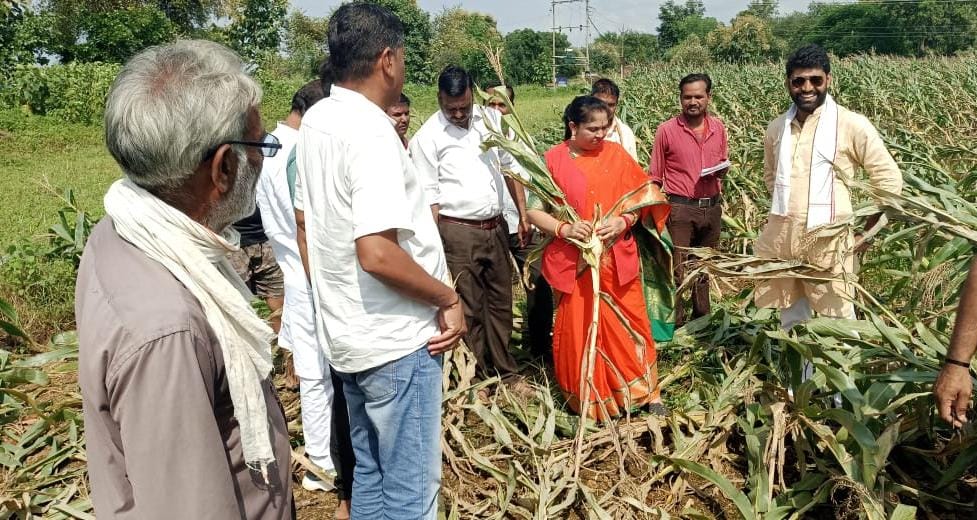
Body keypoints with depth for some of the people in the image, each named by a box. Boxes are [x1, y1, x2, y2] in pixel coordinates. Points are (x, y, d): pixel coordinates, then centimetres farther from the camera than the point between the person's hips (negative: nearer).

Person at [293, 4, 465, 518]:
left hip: (347, 335, 9)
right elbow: (377, 254, -29)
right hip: (396, 341, -9)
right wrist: (449, 298, -15)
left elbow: (304, 225, 15)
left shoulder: (316, 121, 7)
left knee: (370, 472, 22)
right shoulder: (370, 130, -20)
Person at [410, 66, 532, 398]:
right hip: (458, 232, -5)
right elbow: (429, 197, -9)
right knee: (468, 310, 3)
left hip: (496, 227, 5)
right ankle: (478, 378, 19)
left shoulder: (490, 118, 6)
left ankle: (506, 372, 28)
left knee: (500, 302, 14)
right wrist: (436, 246, -13)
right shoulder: (427, 137, -8)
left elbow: (510, 167, 13)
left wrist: (523, 215, 9)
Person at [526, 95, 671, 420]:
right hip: (574, 262, -1)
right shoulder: (553, 161, -4)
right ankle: (588, 399, 23)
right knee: (579, 329, 6)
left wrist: (624, 221, -14)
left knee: (630, 324, 9)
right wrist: (564, 229, -19)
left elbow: (641, 197, 5)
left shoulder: (616, 154, 3)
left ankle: (646, 391, 25)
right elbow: (534, 211, -3)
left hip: (618, 259, 2)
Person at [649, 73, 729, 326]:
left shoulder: (718, 128, 4)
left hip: (712, 207, 5)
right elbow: (655, 176, -1)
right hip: (680, 208, -4)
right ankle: (676, 323, 10)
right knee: (676, 269, -3)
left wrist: (722, 170, -5)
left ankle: (702, 318, 32)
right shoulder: (666, 130, -7)